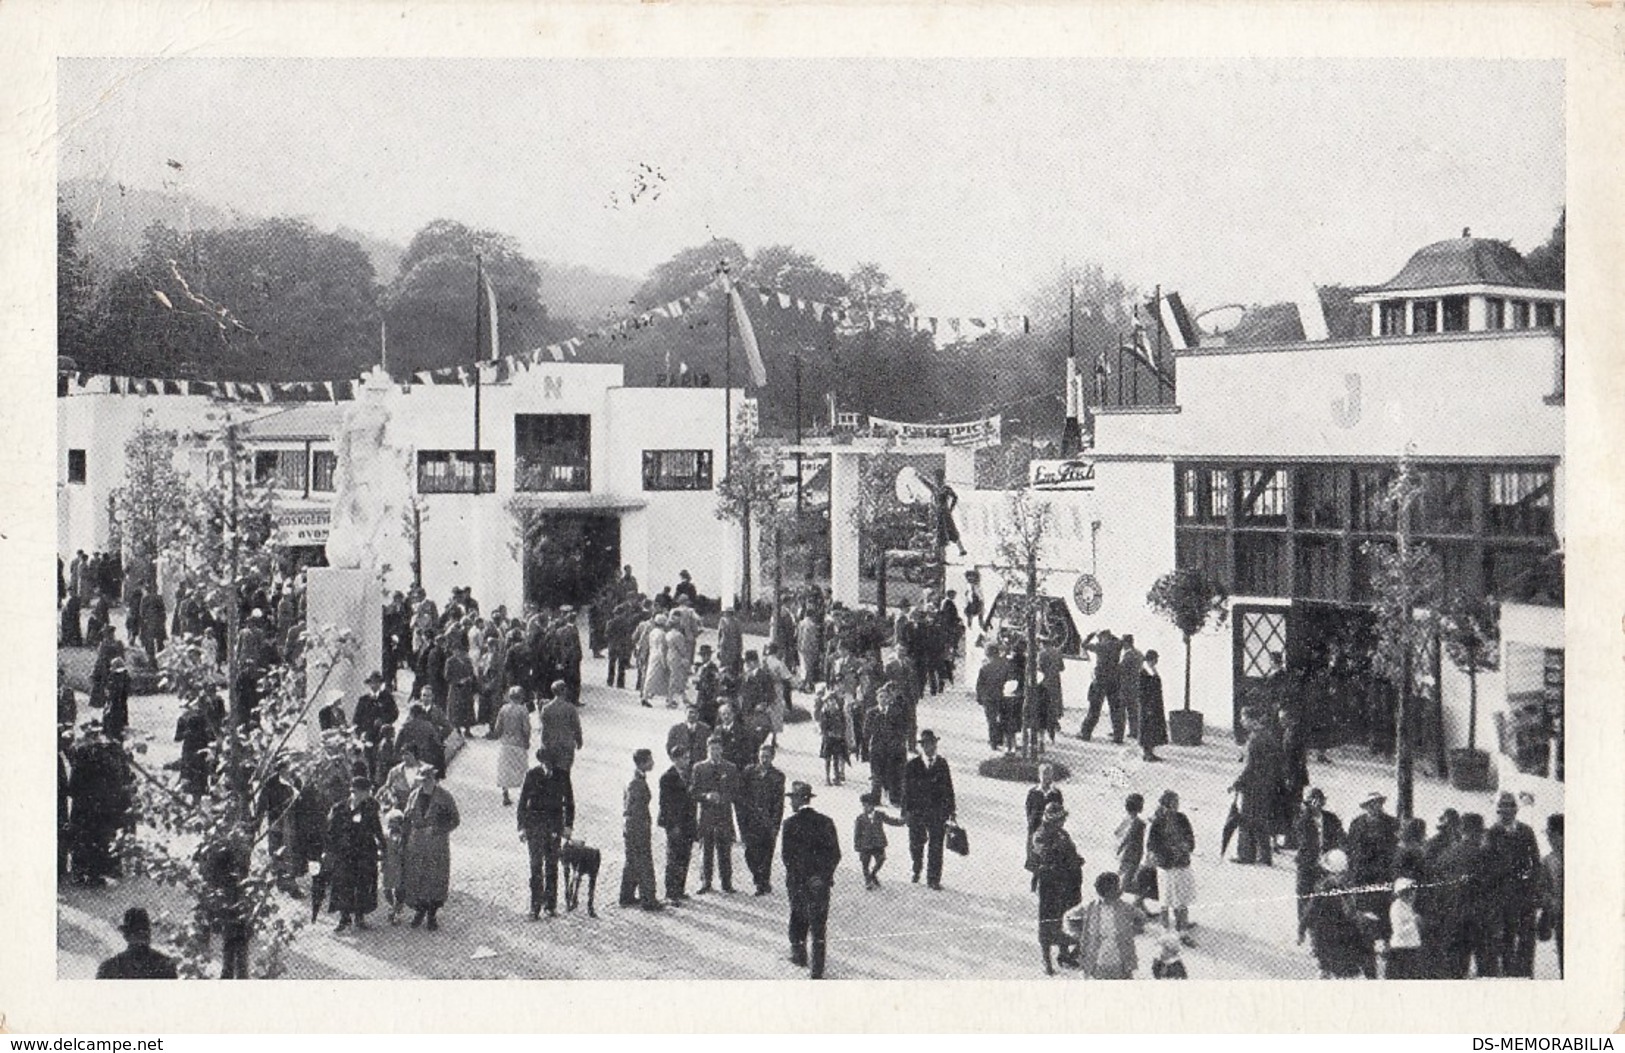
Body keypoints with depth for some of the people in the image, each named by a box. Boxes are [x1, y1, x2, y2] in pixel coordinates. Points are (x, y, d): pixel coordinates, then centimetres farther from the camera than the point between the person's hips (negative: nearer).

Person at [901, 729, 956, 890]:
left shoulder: (942, 763, 4)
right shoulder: (912, 765, -1)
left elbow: (948, 787, 7)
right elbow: (906, 789, -2)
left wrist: (951, 810, 6)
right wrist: (906, 811, -8)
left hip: (938, 811, 0)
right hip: (917, 811, 0)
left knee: (936, 846, -2)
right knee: (916, 844, 11)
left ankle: (933, 880, 6)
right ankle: (917, 869, 40)